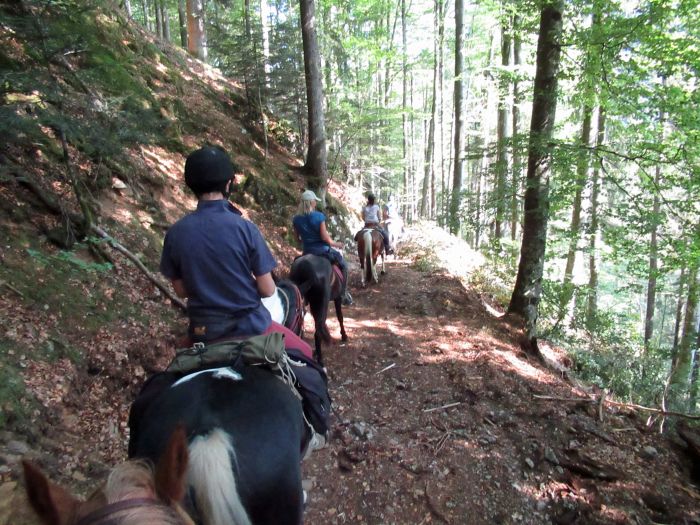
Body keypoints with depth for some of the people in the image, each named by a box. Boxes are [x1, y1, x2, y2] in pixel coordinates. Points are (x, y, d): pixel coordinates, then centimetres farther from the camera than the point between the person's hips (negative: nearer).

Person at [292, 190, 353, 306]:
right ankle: (344, 294, 18)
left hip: (306, 251, 4)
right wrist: (335, 244, -2)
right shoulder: (319, 216, -16)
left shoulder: (296, 219, -3)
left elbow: (298, 238, 5)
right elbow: (324, 237, -19)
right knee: (343, 265, 18)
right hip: (322, 250, -4)